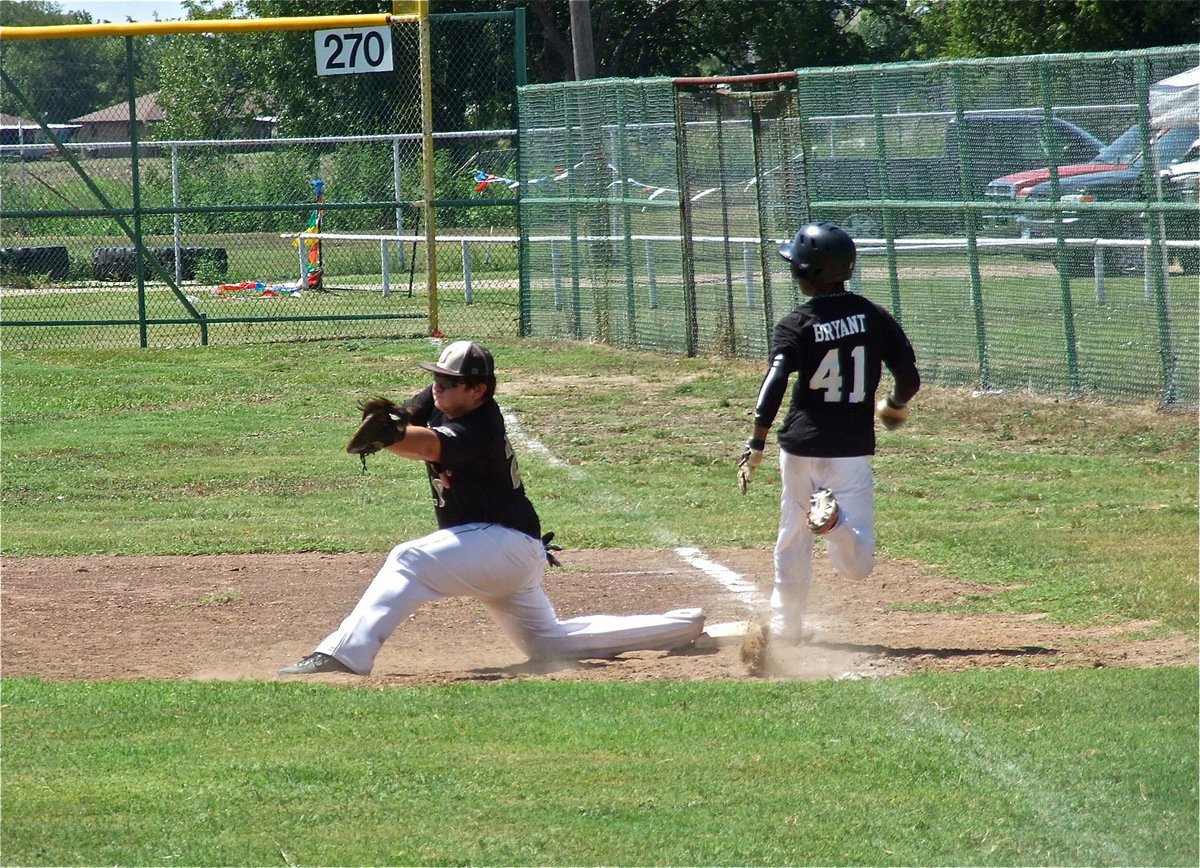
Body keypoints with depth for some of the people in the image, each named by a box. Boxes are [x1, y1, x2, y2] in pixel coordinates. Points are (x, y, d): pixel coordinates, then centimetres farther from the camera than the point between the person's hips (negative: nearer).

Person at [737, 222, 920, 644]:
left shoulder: (796, 325, -6)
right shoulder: (873, 317, 2)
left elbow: (775, 381, -21)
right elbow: (908, 378, 4)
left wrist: (757, 442, -25)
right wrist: (896, 406, 27)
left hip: (801, 447, 0)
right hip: (851, 450, 0)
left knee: (793, 543, 21)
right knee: (857, 563, -5)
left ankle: (784, 626, 25)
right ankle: (835, 517, -34)